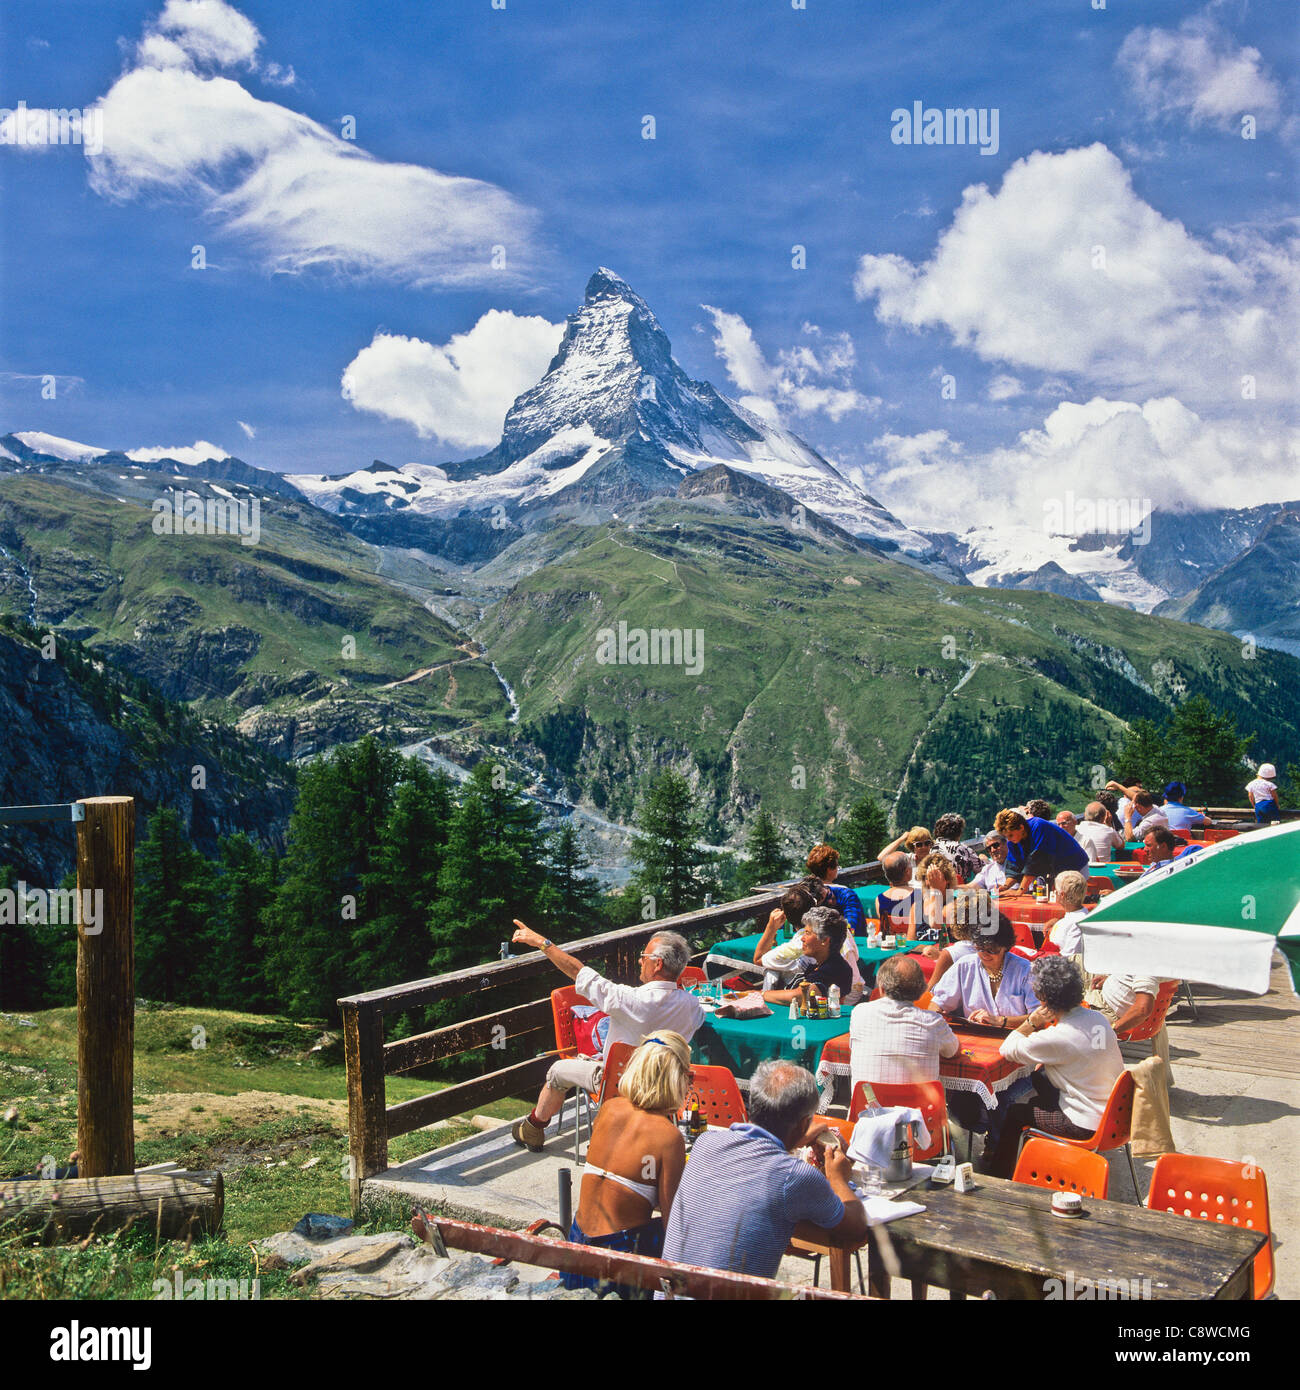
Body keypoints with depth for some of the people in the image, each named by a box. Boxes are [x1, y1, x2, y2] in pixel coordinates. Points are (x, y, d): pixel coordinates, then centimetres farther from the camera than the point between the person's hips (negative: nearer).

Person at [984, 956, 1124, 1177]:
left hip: (1086, 1125, -8)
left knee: (1015, 1112, 12)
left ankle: (999, 1171, 34)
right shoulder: (1099, 1018, -3)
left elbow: (1007, 1050, -13)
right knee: (1040, 1078, 26)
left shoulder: (1056, 1038, -26)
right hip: (1115, 1111, 8)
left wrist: (1031, 1022, -11)